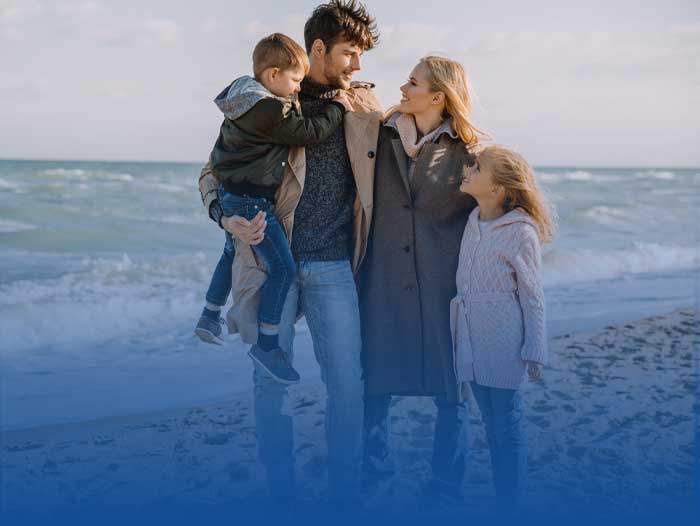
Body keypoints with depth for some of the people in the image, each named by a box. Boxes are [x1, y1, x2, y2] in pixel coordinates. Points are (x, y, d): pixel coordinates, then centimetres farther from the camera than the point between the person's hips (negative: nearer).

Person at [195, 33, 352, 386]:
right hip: (252, 200, -11)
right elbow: (309, 133, -18)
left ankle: (209, 318, 41)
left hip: (232, 194, 11)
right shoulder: (268, 110, -24)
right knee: (282, 267, -7)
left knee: (234, 252, 28)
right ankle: (266, 344, -2)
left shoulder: (247, 97, 8)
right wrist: (337, 108, -6)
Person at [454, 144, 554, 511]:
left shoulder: (520, 231, -11)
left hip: (503, 341, -7)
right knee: (491, 424, 15)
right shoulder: (473, 222, 8)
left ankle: (510, 508, 9)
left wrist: (534, 350, -8)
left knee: (506, 428, 0)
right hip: (472, 339, 7)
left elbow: (532, 295, -8)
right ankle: (498, 500, 25)